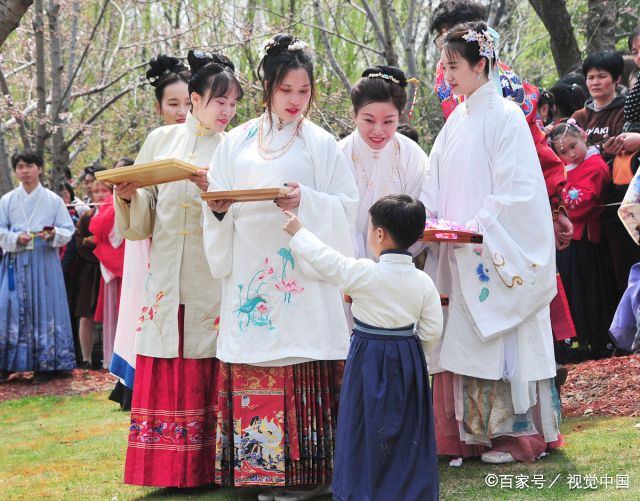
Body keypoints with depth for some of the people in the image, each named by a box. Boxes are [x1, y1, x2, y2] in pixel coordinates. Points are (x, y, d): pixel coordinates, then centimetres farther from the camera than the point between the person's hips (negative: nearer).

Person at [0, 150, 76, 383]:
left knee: (44, 308, 1)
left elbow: (68, 230, 3)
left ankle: (45, 363, 7)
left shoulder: (53, 200, 4)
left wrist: (53, 235, -17)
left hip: (45, 262, -1)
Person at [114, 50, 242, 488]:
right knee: (164, 375, 0)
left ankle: (205, 465, 8)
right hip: (166, 281, 1)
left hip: (212, 279, -1)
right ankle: (166, 468, 8)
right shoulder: (161, 141, 9)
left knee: (206, 373, -1)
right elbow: (143, 219, 9)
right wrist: (129, 196, -11)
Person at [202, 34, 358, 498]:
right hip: (250, 277, 3)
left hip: (304, 277, -2)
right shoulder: (237, 142, 12)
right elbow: (217, 202, 14)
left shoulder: (322, 144, 5)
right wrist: (219, 209, -8)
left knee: (302, 368, -6)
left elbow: (346, 206, 1)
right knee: (252, 368, 0)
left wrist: (305, 201, -16)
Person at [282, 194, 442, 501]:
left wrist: (298, 232, 8)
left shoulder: (363, 274, -17)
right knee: (408, 432, 12)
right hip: (409, 359, 4)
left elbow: (324, 258, -6)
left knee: (367, 432, 6)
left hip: (369, 360, -4)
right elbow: (432, 330, 0)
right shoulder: (423, 282, -5)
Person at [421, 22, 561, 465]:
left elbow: (517, 189, -15)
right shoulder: (456, 121, 12)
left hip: (499, 254, -7)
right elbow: (438, 187, 14)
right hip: (459, 257, 7)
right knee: (463, 340, 7)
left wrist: (474, 228, -19)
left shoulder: (505, 116, -9)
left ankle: (513, 433, 5)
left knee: (500, 342, -3)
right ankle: (471, 431, 13)